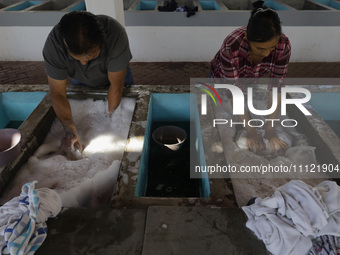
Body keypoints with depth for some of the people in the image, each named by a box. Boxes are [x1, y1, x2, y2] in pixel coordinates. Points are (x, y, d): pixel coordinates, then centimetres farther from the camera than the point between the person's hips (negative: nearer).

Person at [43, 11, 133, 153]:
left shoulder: (115, 35, -44)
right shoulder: (53, 45, -38)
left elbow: (116, 86, -35)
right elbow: (58, 94, -31)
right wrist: (71, 132, -39)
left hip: (114, 76, -1)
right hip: (80, 81, 2)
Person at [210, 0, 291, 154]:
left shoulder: (283, 45, -33)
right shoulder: (231, 46, -42)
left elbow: (276, 86, -30)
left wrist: (270, 130, -33)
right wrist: (251, 131, -35)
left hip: (252, 79, 3)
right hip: (223, 77, -3)